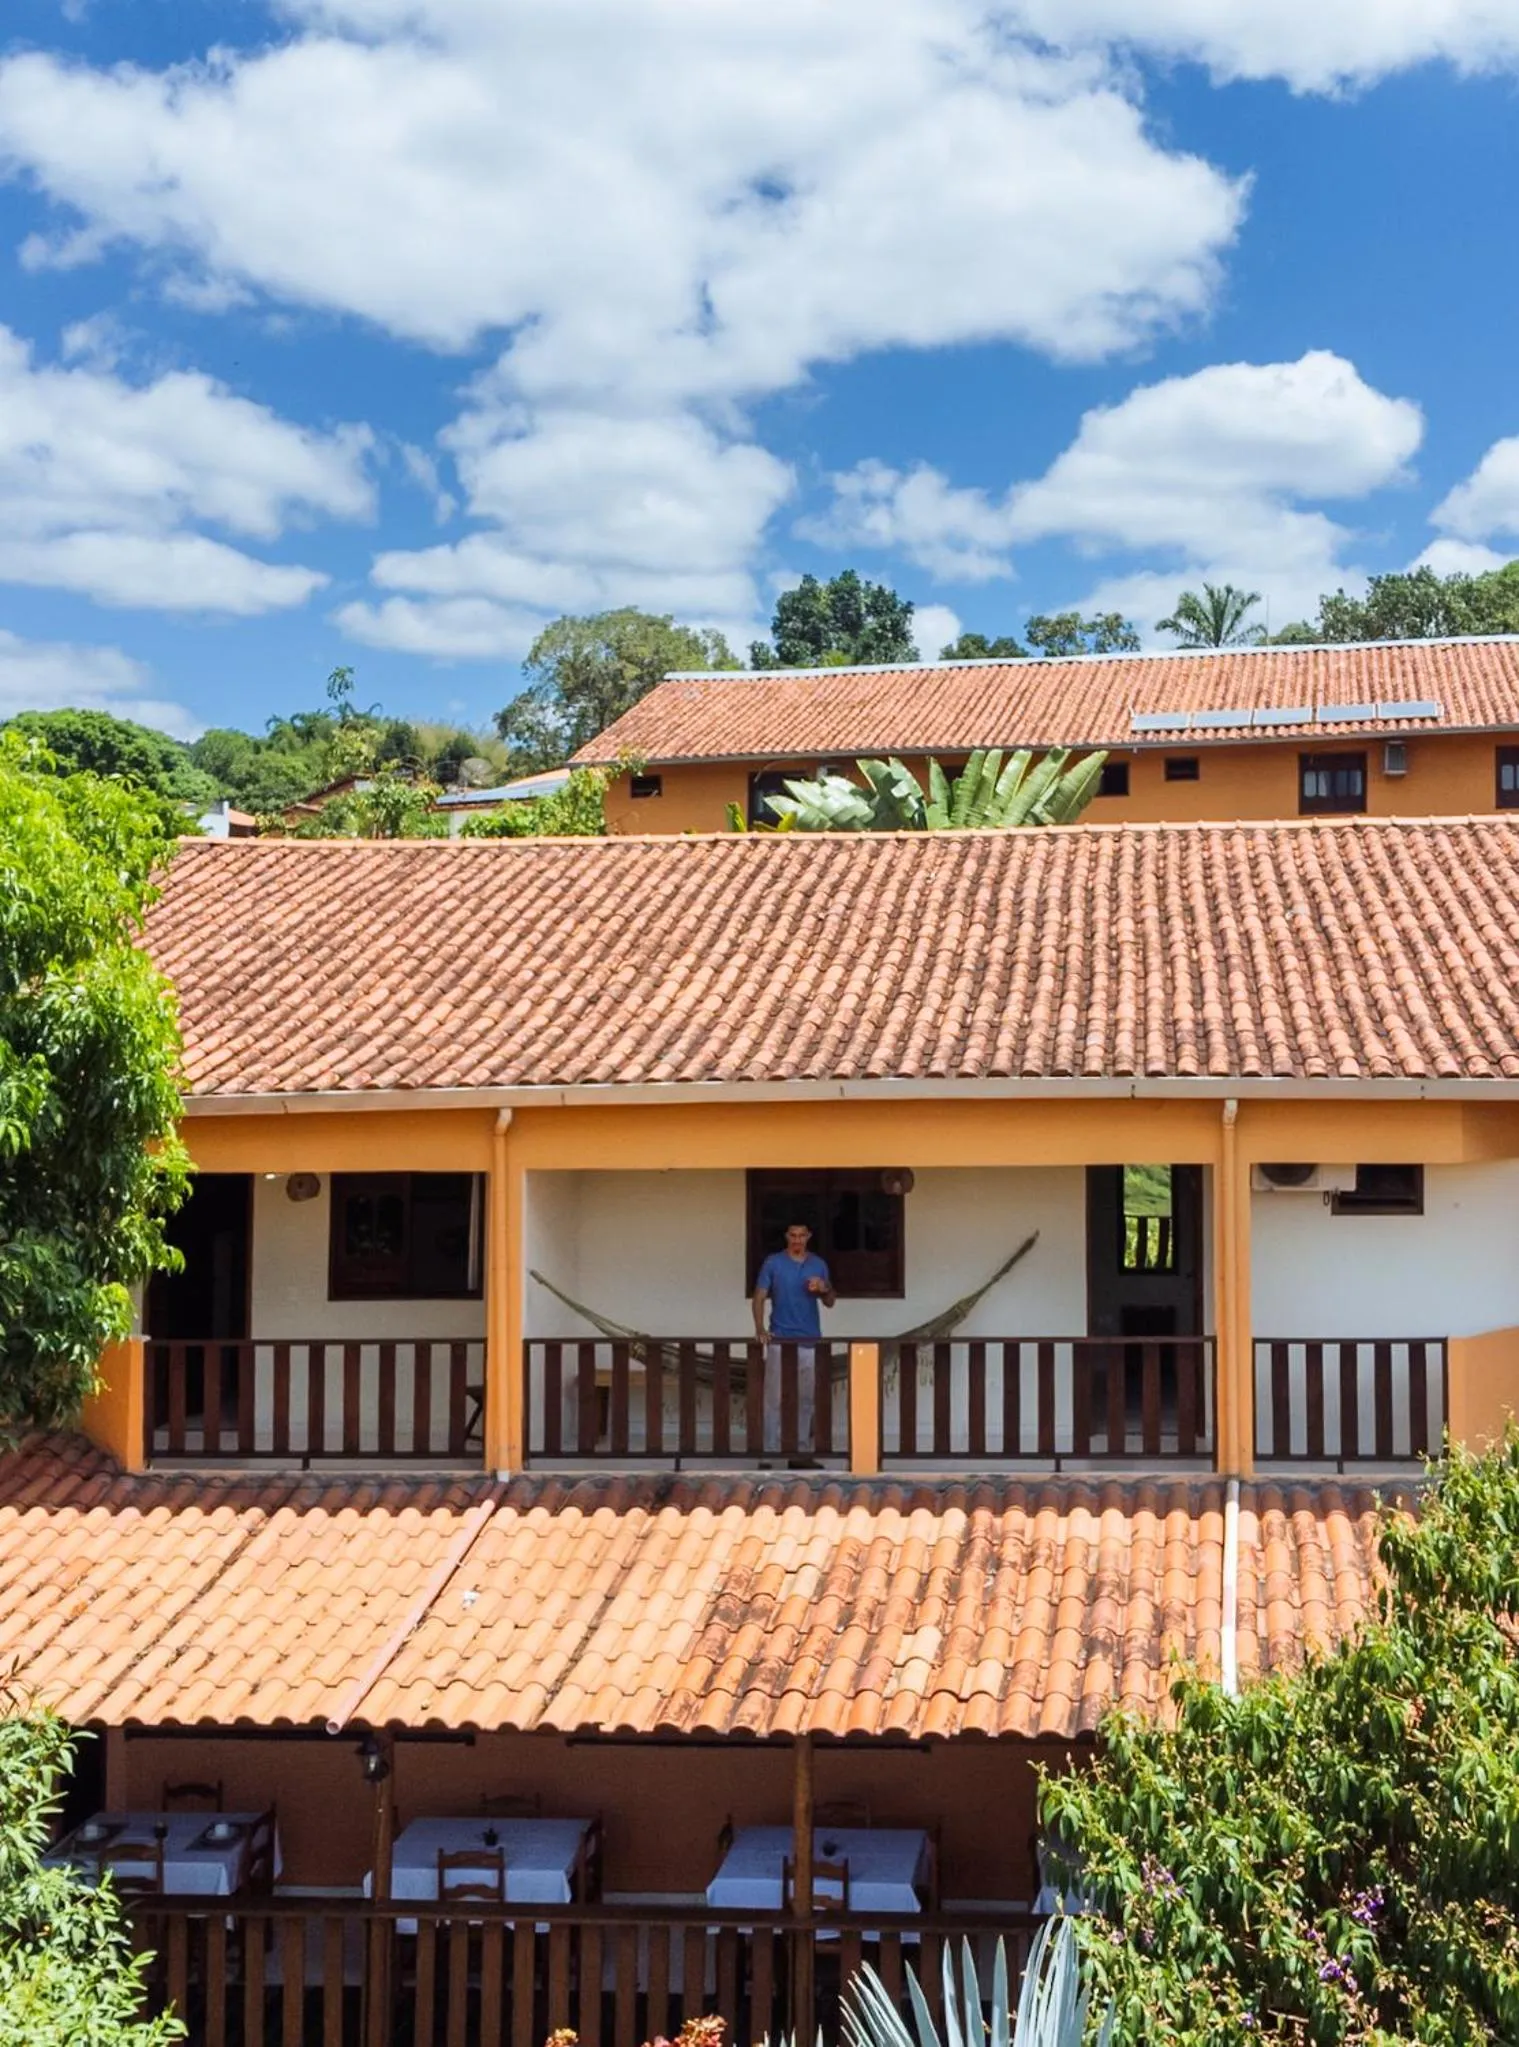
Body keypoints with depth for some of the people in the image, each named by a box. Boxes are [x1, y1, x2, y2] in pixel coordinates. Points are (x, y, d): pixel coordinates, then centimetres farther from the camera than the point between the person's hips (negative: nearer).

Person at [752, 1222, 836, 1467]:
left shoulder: (818, 1264, 10)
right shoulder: (773, 1263, 1)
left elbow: (830, 1302, 13)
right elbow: (760, 1297, -2)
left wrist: (823, 1289, -10)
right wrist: (760, 1328, -17)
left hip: (810, 1341, 3)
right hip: (780, 1340, -3)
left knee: (805, 1400, 7)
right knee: (775, 1398, -4)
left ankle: (801, 1453, 14)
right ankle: (770, 1453, -1)